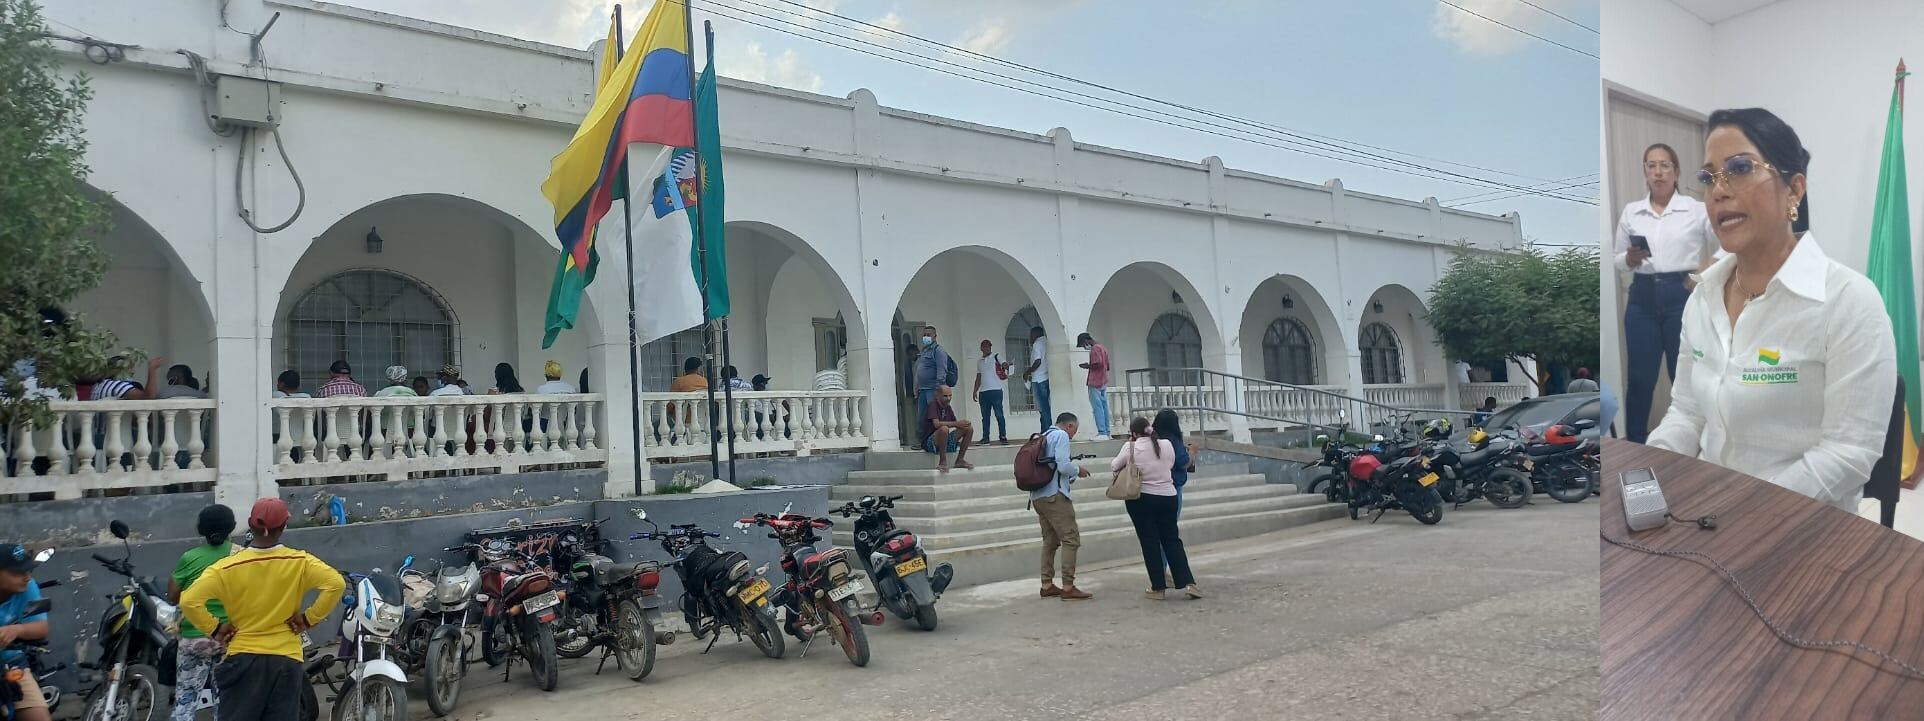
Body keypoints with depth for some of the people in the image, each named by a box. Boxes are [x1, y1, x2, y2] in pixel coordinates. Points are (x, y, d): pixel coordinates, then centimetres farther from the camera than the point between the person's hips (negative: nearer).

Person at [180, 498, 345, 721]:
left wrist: (214, 629, -2)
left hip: (243, 659, 0)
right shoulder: (299, 562, -7)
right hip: (286, 660, 1)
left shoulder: (227, 567, -7)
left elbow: (189, 601, -15)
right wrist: (309, 618, -6)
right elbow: (336, 583, -17)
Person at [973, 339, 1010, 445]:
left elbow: (1004, 365, -12)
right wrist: (975, 391, 15)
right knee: (985, 416, 7)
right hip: (983, 392, 5)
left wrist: (1008, 365, -35)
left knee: (999, 415, -6)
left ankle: (1003, 437, -4)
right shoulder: (980, 362, 19)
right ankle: (985, 437, 10)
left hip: (995, 390, -5)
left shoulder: (996, 357, 5)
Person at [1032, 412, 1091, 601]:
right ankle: (1068, 587, -10)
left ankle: (1047, 585, 16)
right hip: (1054, 495, -9)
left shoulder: (1044, 436, 19)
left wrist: (1071, 477, 23)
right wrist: (1078, 470, 1)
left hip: (1038, 496, 9)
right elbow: (1063, 465, -17)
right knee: (1071, 539, -7)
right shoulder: (1061, 435, -6)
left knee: (1050, 540, 15)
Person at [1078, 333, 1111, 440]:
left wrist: (1088, 366, -7)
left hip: (1095, 383, -10)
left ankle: (1102, 433, -14)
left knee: (1097, 408, -10)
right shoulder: (1102, 348, 19)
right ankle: (1107, 432, 8)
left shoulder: (1094, 349, -10)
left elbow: (1098, 363, -22)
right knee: (1104, 407, 8)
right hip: (1104, 383, 10)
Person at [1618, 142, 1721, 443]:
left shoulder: (1696, 210, 1)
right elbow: (1618, 262, 10)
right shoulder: (1630, 212, 7)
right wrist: (1630, 259, -12)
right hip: (1643, 299, 2)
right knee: (1641, 380, 3)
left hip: (1682, 298, -2)